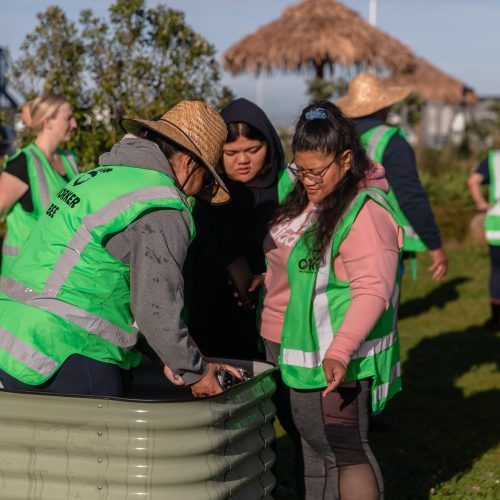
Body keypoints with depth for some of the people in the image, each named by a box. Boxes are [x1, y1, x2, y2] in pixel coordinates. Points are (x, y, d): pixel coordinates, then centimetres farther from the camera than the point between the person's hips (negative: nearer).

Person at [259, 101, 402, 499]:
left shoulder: (365, 212, -18)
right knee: (313, 444, 18)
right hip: (289, 348, 9)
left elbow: (372, 292, -25)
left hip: (332, 359, -9)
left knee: (344, 449, -3)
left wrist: (338, 352, -33)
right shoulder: (305, 198, 9)